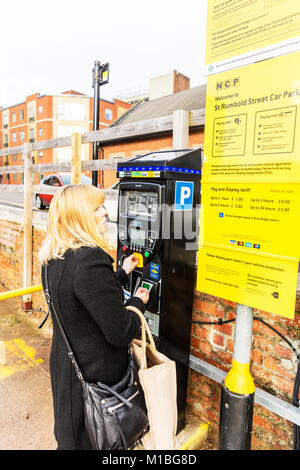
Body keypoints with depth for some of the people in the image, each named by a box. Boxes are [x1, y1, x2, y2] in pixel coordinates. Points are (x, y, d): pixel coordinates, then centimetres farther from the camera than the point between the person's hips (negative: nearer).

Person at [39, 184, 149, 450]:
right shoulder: (90, 259, -31)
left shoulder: (54, 258, -2)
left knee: (70, 436, 29)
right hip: (97, 374, -7)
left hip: (64, 365, 8)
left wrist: (122, 274, 14)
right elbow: (121, 332, -28)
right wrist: (138, 302, -9)